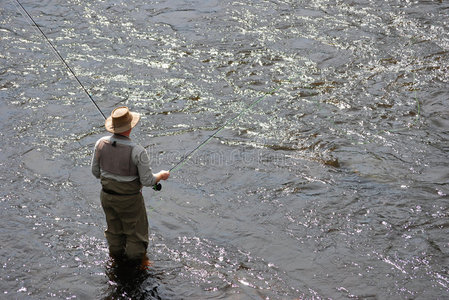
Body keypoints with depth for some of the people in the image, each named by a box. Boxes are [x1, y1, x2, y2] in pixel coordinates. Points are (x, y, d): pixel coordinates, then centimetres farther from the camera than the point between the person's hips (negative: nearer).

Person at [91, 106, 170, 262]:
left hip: (107, 195, 5)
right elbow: (147, 181, -20)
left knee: (114, 229, 27)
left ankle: (117, 255, 47)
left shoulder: (101, 143, -14)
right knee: (136, 233, 18)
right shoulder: (137, 151, -29)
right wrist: (161, 175, 1)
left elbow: (96, 171, -1)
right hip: (129, 200, -5)